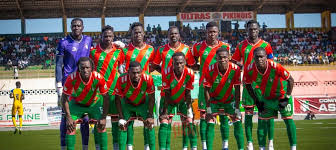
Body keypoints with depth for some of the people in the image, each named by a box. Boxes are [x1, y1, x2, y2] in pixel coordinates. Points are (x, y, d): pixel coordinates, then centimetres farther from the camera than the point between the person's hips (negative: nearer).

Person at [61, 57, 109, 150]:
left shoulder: (98, 78, -29)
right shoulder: (72, 78, -31)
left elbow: (106, 98, -17)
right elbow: (64, 98, -19)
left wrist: (104, 118, -16)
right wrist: (68, 117, -21)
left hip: (94, 103, 0)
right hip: (76, 103, 0)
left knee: (101, 126, -11)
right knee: (70, 126, -15)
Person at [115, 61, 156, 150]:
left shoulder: (147, 79, -33)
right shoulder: (122, 80, -34)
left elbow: (151, 98, -16)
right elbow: (118, 99, -18)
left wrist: (150, 116, -16)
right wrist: (121, 118, -18)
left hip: (143, 103, 0)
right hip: (127, 104, 0)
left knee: (149, 125, -9)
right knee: (123, 127, -8)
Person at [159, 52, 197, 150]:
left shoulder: (189, 74, -25)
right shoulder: (167, 73, -29)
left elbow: (188, 93, -13)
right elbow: (167, 94, -20)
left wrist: (189, 109, -11)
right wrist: (166, 111, -17)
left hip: (183, 100, 1)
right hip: (169, 100, -1)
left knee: (189, 123, -5)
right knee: (164, 123, -11)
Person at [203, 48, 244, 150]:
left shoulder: (235, 69, -23)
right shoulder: (210, 70, -25)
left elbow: (237, 90, -15)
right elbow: (206, 90, -14)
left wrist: (237, 109, -15)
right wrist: (208, 108, -16)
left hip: (230, 99, 1)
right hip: (214, 100, -1)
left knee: (238, 122, -6)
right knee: (210, 124, -9)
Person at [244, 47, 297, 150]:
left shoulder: (275, 66, -32)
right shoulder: (249, 70, -23)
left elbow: (290, 80, -18)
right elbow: (248, 85, -1)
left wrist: (286, 98, -18)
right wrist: (256, 101, -4)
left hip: (281, 95, -3)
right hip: (266, 98, 3)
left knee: (288, 120, -5)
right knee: (262, 122, 0)